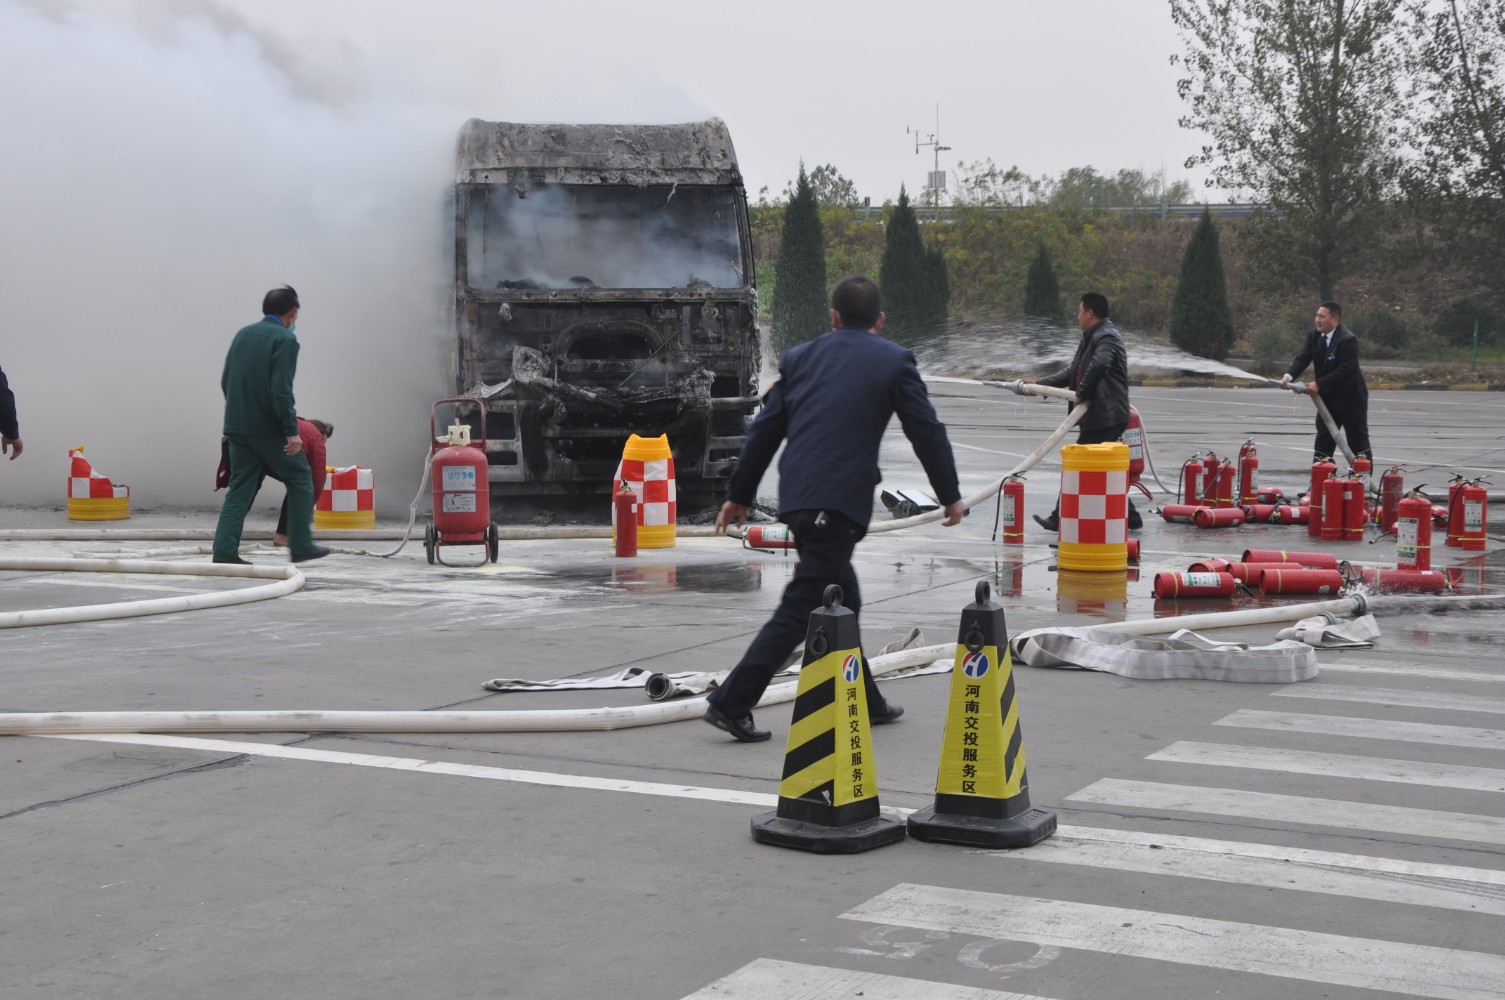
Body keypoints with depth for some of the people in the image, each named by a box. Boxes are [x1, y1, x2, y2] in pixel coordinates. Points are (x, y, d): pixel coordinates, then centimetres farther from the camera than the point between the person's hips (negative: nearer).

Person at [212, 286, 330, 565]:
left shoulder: (243, 334, 12)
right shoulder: (285, 339, -11)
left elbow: (226, 382, 17)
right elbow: (281, 390, -20)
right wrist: (292, 432, -18)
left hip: (236, 425, 7)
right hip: (268, 428, -7)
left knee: (239, 489, 8)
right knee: (299, 481, 9)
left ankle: (224, 551, 0)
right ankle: (300, 546, 12)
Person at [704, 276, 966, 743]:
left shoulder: (799, 358, 14)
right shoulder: (894, 361, 2)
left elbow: (763, 431, 15)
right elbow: (927, 431, 4)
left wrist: (739, 495, 22)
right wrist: (950, 495, 15)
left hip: (796, 496, 6)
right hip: (841, 500, -6)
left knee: (841, 599, 20)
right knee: (800, 608, -6)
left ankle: (863, 702, 30)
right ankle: (731, 702, -12)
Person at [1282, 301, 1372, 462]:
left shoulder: (1348, 339, -23)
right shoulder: (1313, 335, -1)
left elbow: (1346, 370, -27)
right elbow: (1303, 358, -5)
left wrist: (1319, 384, -30)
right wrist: (1289, 375, -25)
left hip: (1350, 398, -7)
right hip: (1328, 398, 7)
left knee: (1358, 441, 3)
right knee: (1323, 439, 7)